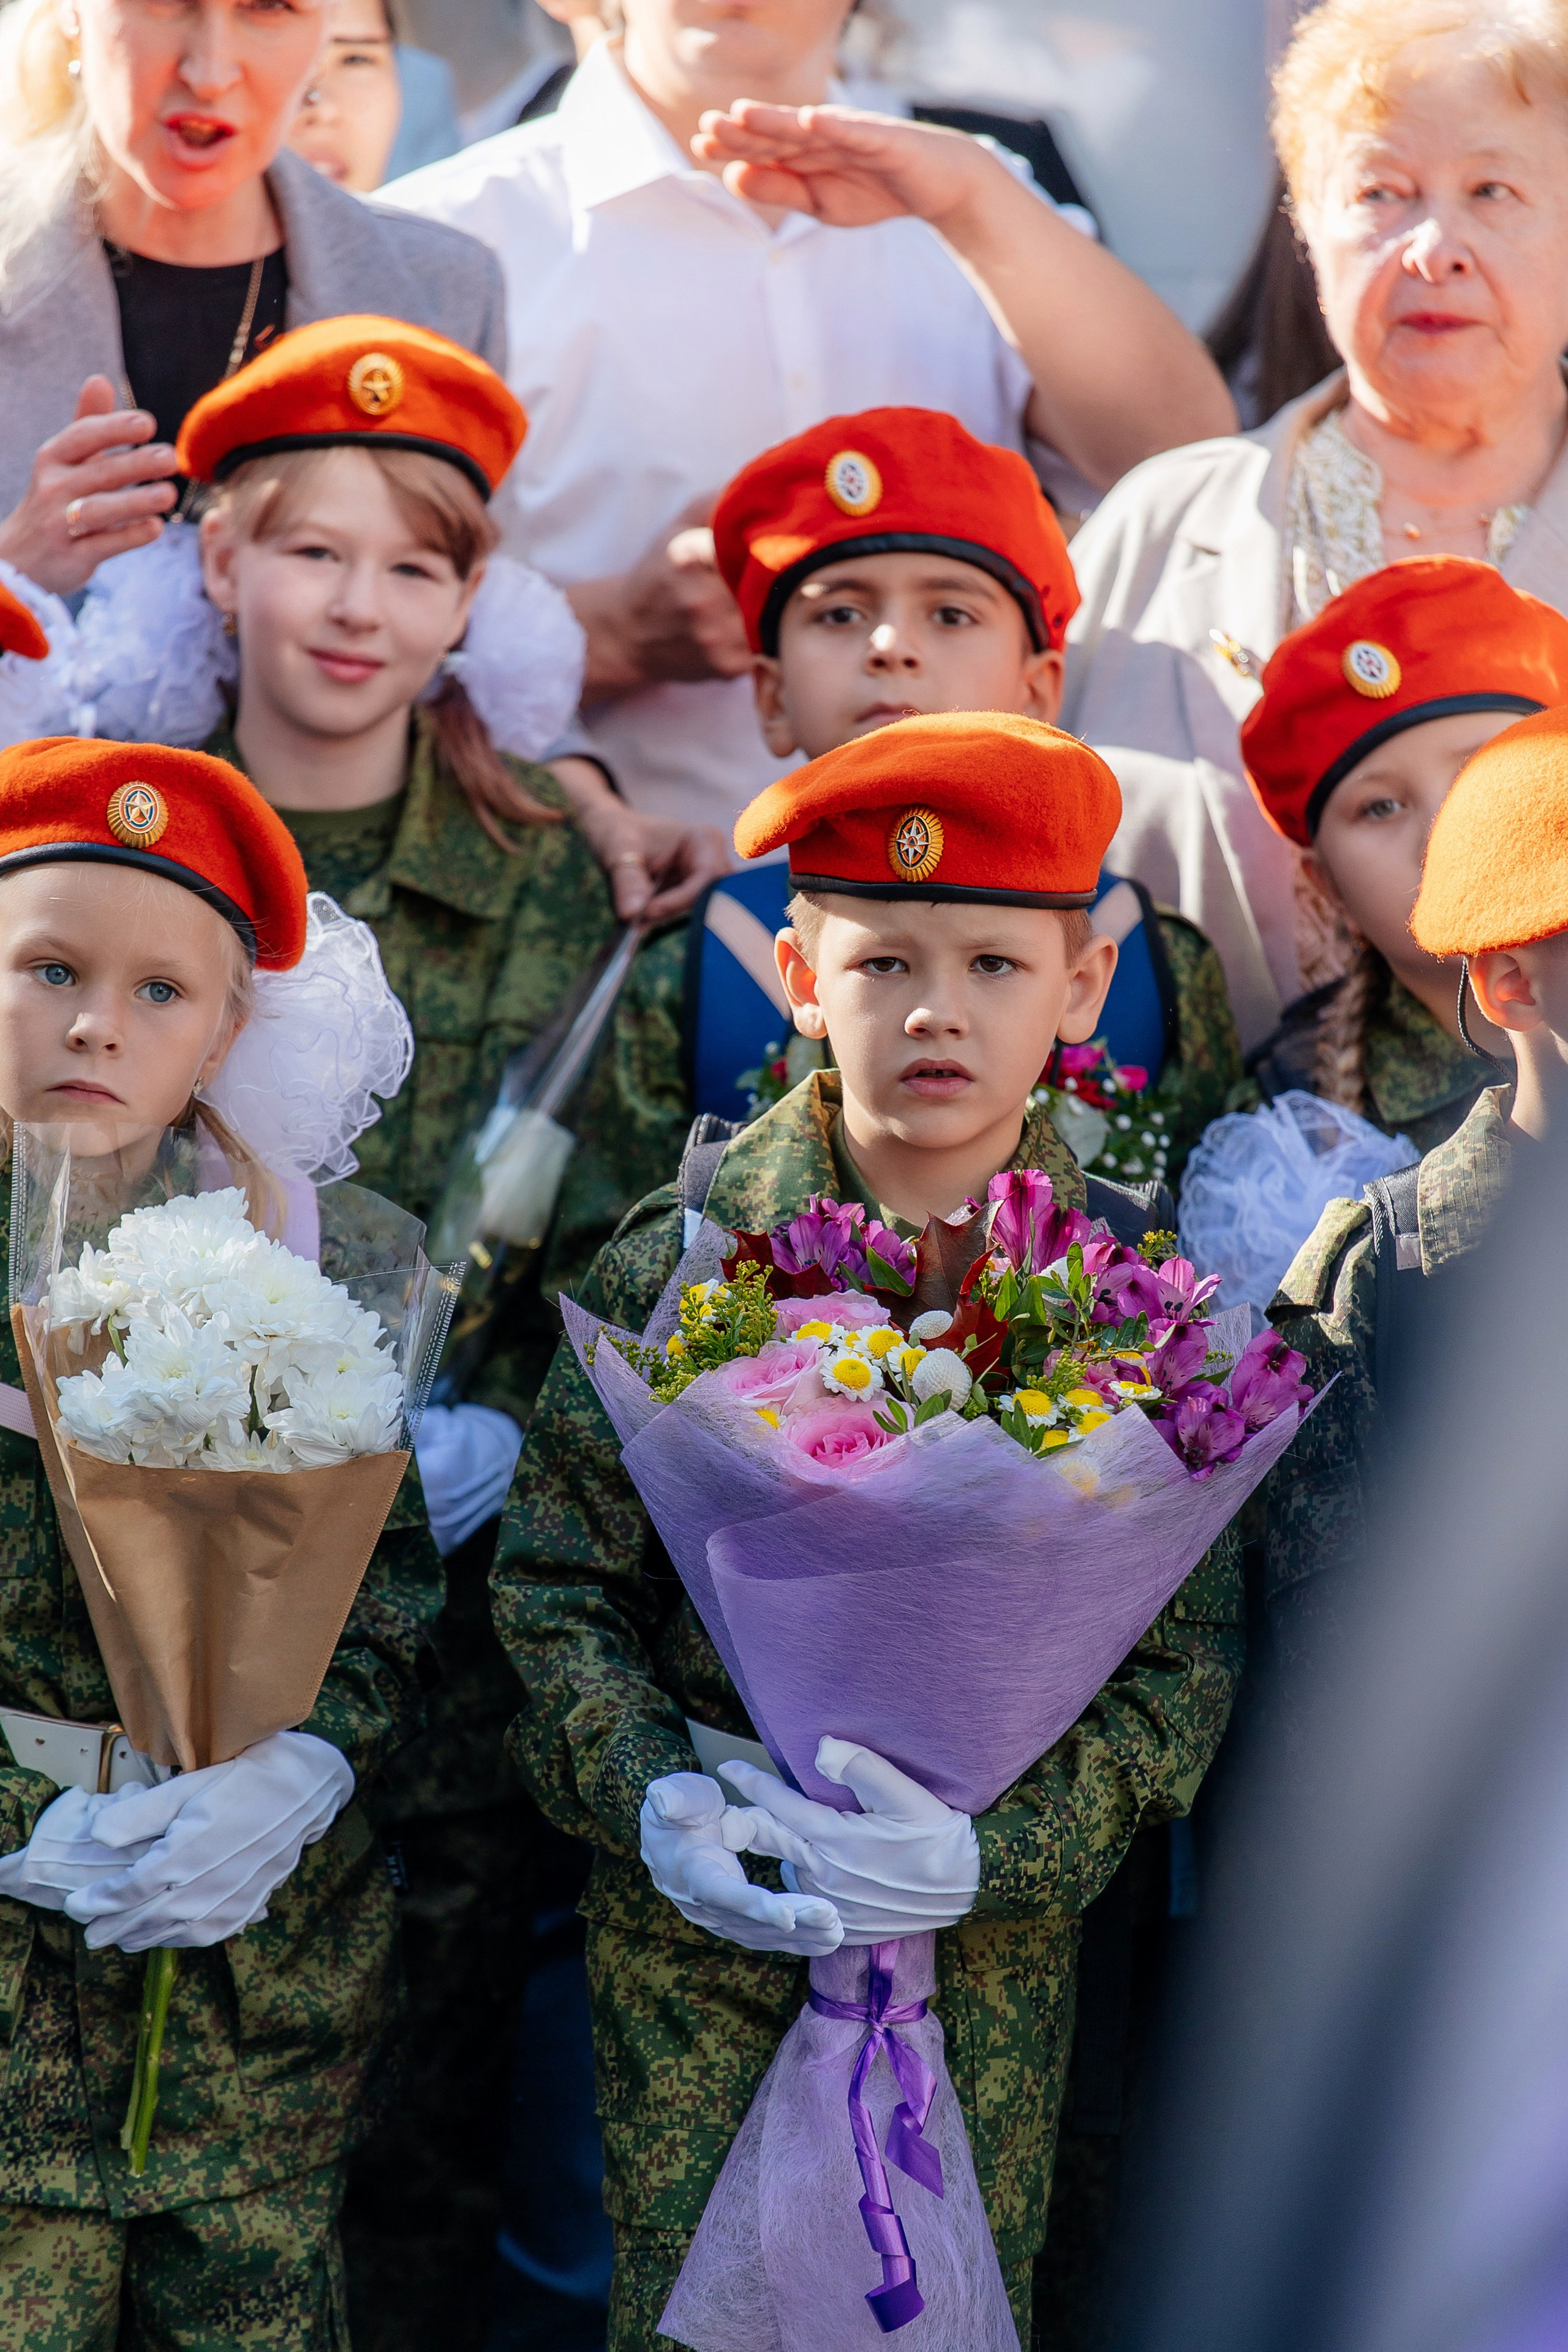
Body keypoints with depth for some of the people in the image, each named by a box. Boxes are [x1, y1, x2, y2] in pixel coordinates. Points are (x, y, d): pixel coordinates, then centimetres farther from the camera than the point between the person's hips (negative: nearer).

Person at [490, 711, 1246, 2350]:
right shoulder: (679, 1259, -5)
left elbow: (1187, 1648, -4)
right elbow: (555, 1579, -2)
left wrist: (997, 1836, -18)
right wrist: (651, 1801, -17)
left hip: (998, 1933, 1)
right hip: (693, 1923, 0)